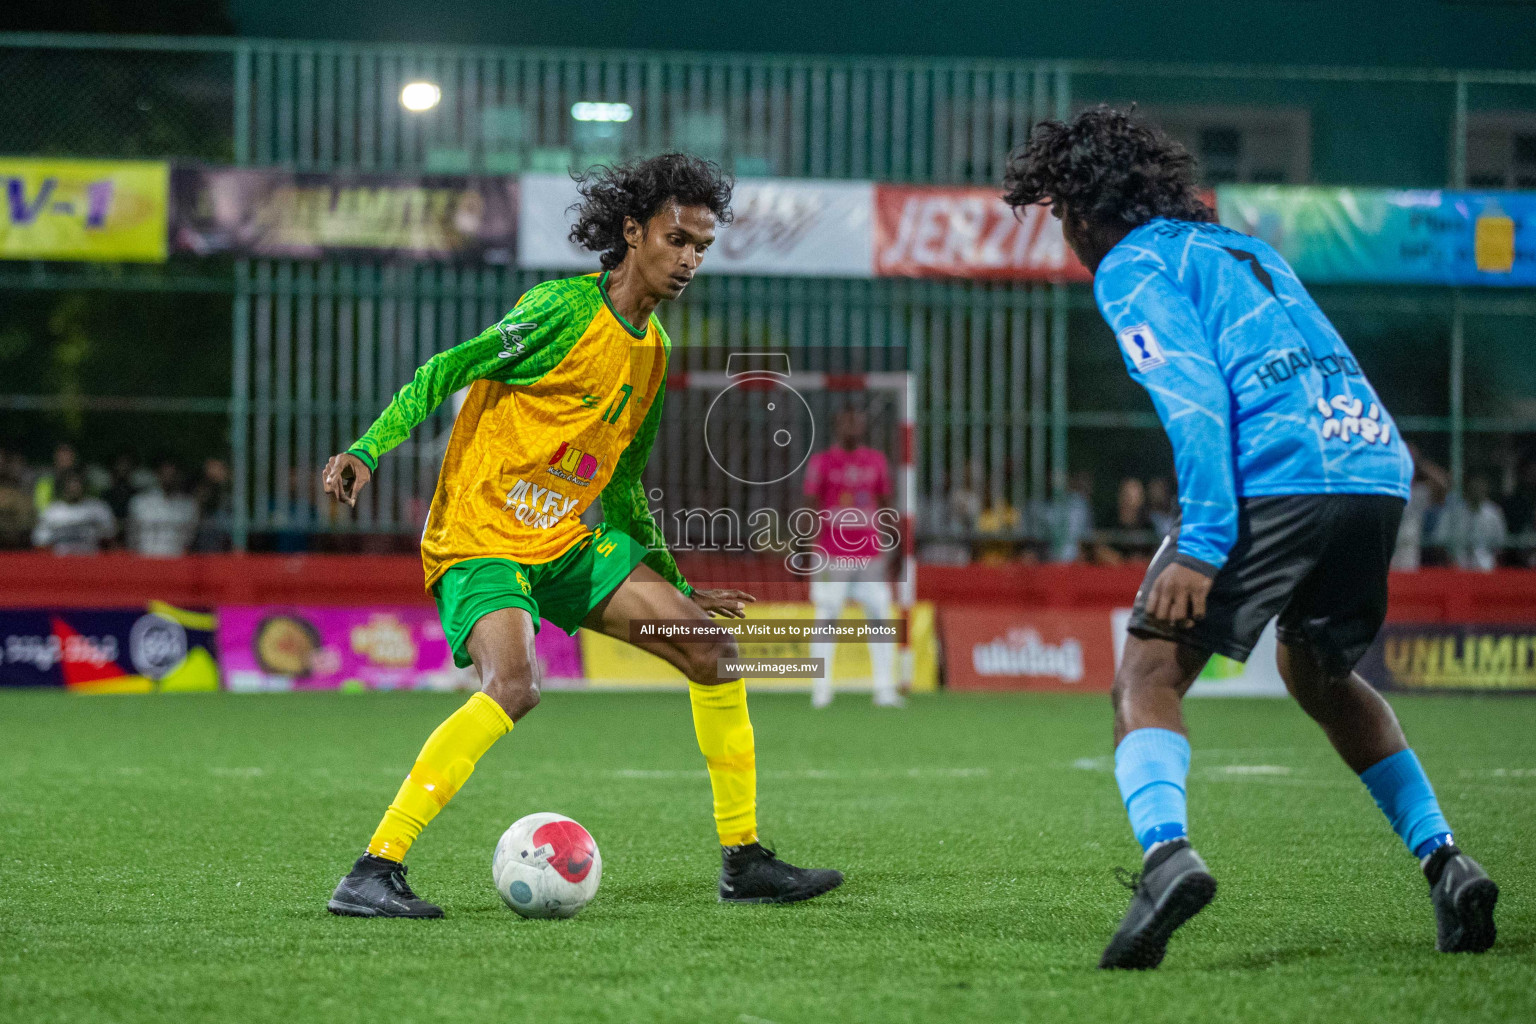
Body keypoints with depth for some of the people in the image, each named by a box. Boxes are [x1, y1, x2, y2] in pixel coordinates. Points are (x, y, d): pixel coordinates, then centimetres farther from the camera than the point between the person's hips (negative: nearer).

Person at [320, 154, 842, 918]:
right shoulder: (565, 310, -14)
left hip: (569, 542, 8)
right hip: (481, 540, -8)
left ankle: (742, 862, 12)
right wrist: (366, 451, -30)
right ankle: (372, 873, -27)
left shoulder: (654, 347, 12)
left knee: (712, 646, 2)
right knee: (513, 687, -32)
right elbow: (444, 372, -17)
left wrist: (675, 588, 25)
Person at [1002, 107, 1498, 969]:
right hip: (1376, 468, 8)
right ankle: (1446, 862, 19)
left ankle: (1166, 851, -31)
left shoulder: (1133, 266, 5)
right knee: (1321, 675, 29)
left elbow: (1192, 397, -9)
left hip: (1277, 478, -7)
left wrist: (1201, 545, -16)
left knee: (1147, 678, -4)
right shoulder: (1241, 246, 30)